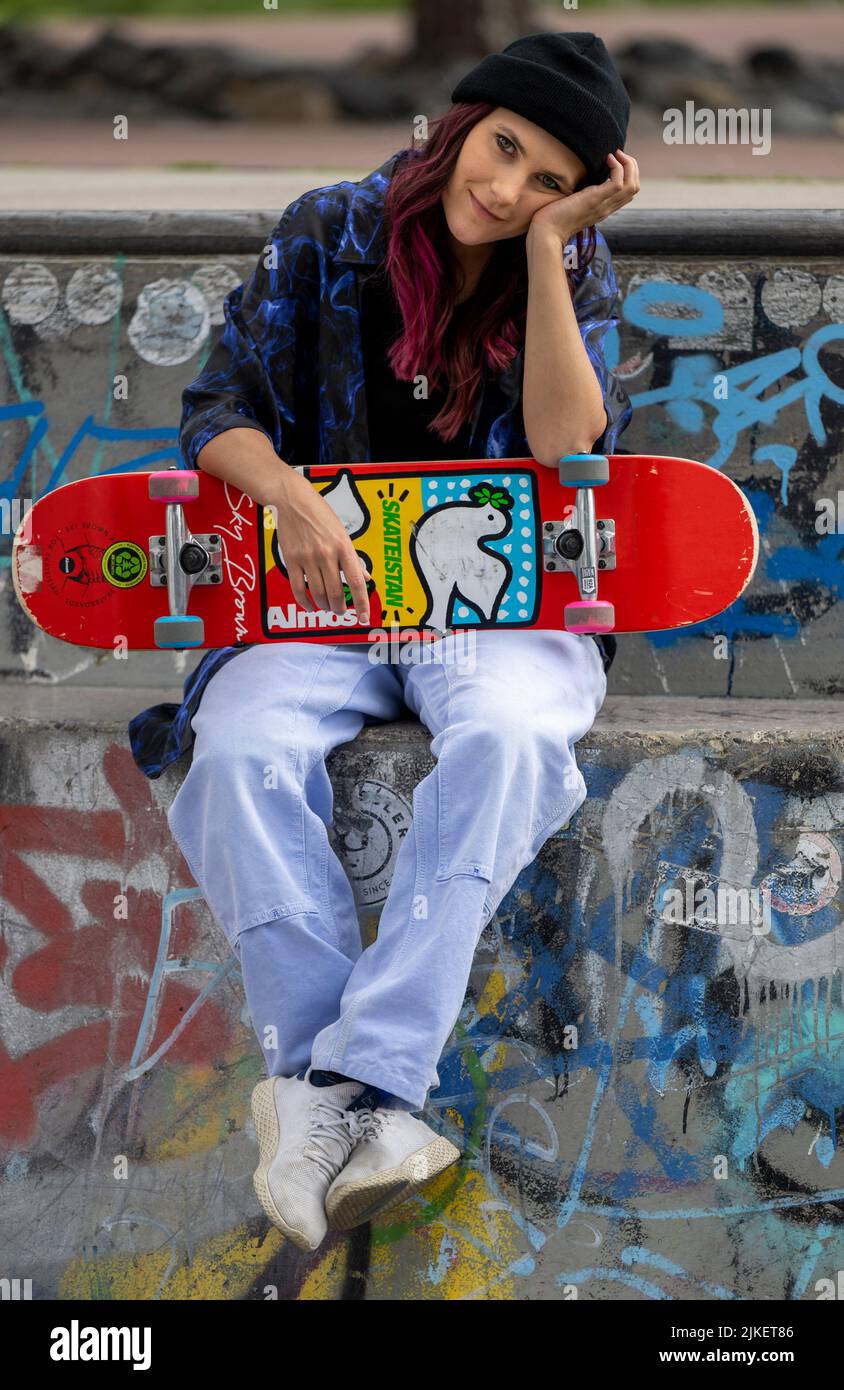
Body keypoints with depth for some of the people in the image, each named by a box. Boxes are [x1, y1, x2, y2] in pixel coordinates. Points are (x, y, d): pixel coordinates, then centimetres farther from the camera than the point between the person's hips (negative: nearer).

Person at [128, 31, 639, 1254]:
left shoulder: (575, 274, 2)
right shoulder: (329, 234, 2)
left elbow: (565, 451, -14)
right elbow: (220, 410, 1)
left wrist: (545, 242, -16)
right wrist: (291, 495, -21)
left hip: (503, 597, -1)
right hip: (326, 584, 1)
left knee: (510, 737, -37)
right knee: (242, 750, -32)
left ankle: (347, 1090, -43)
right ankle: (358, 1097, -38)